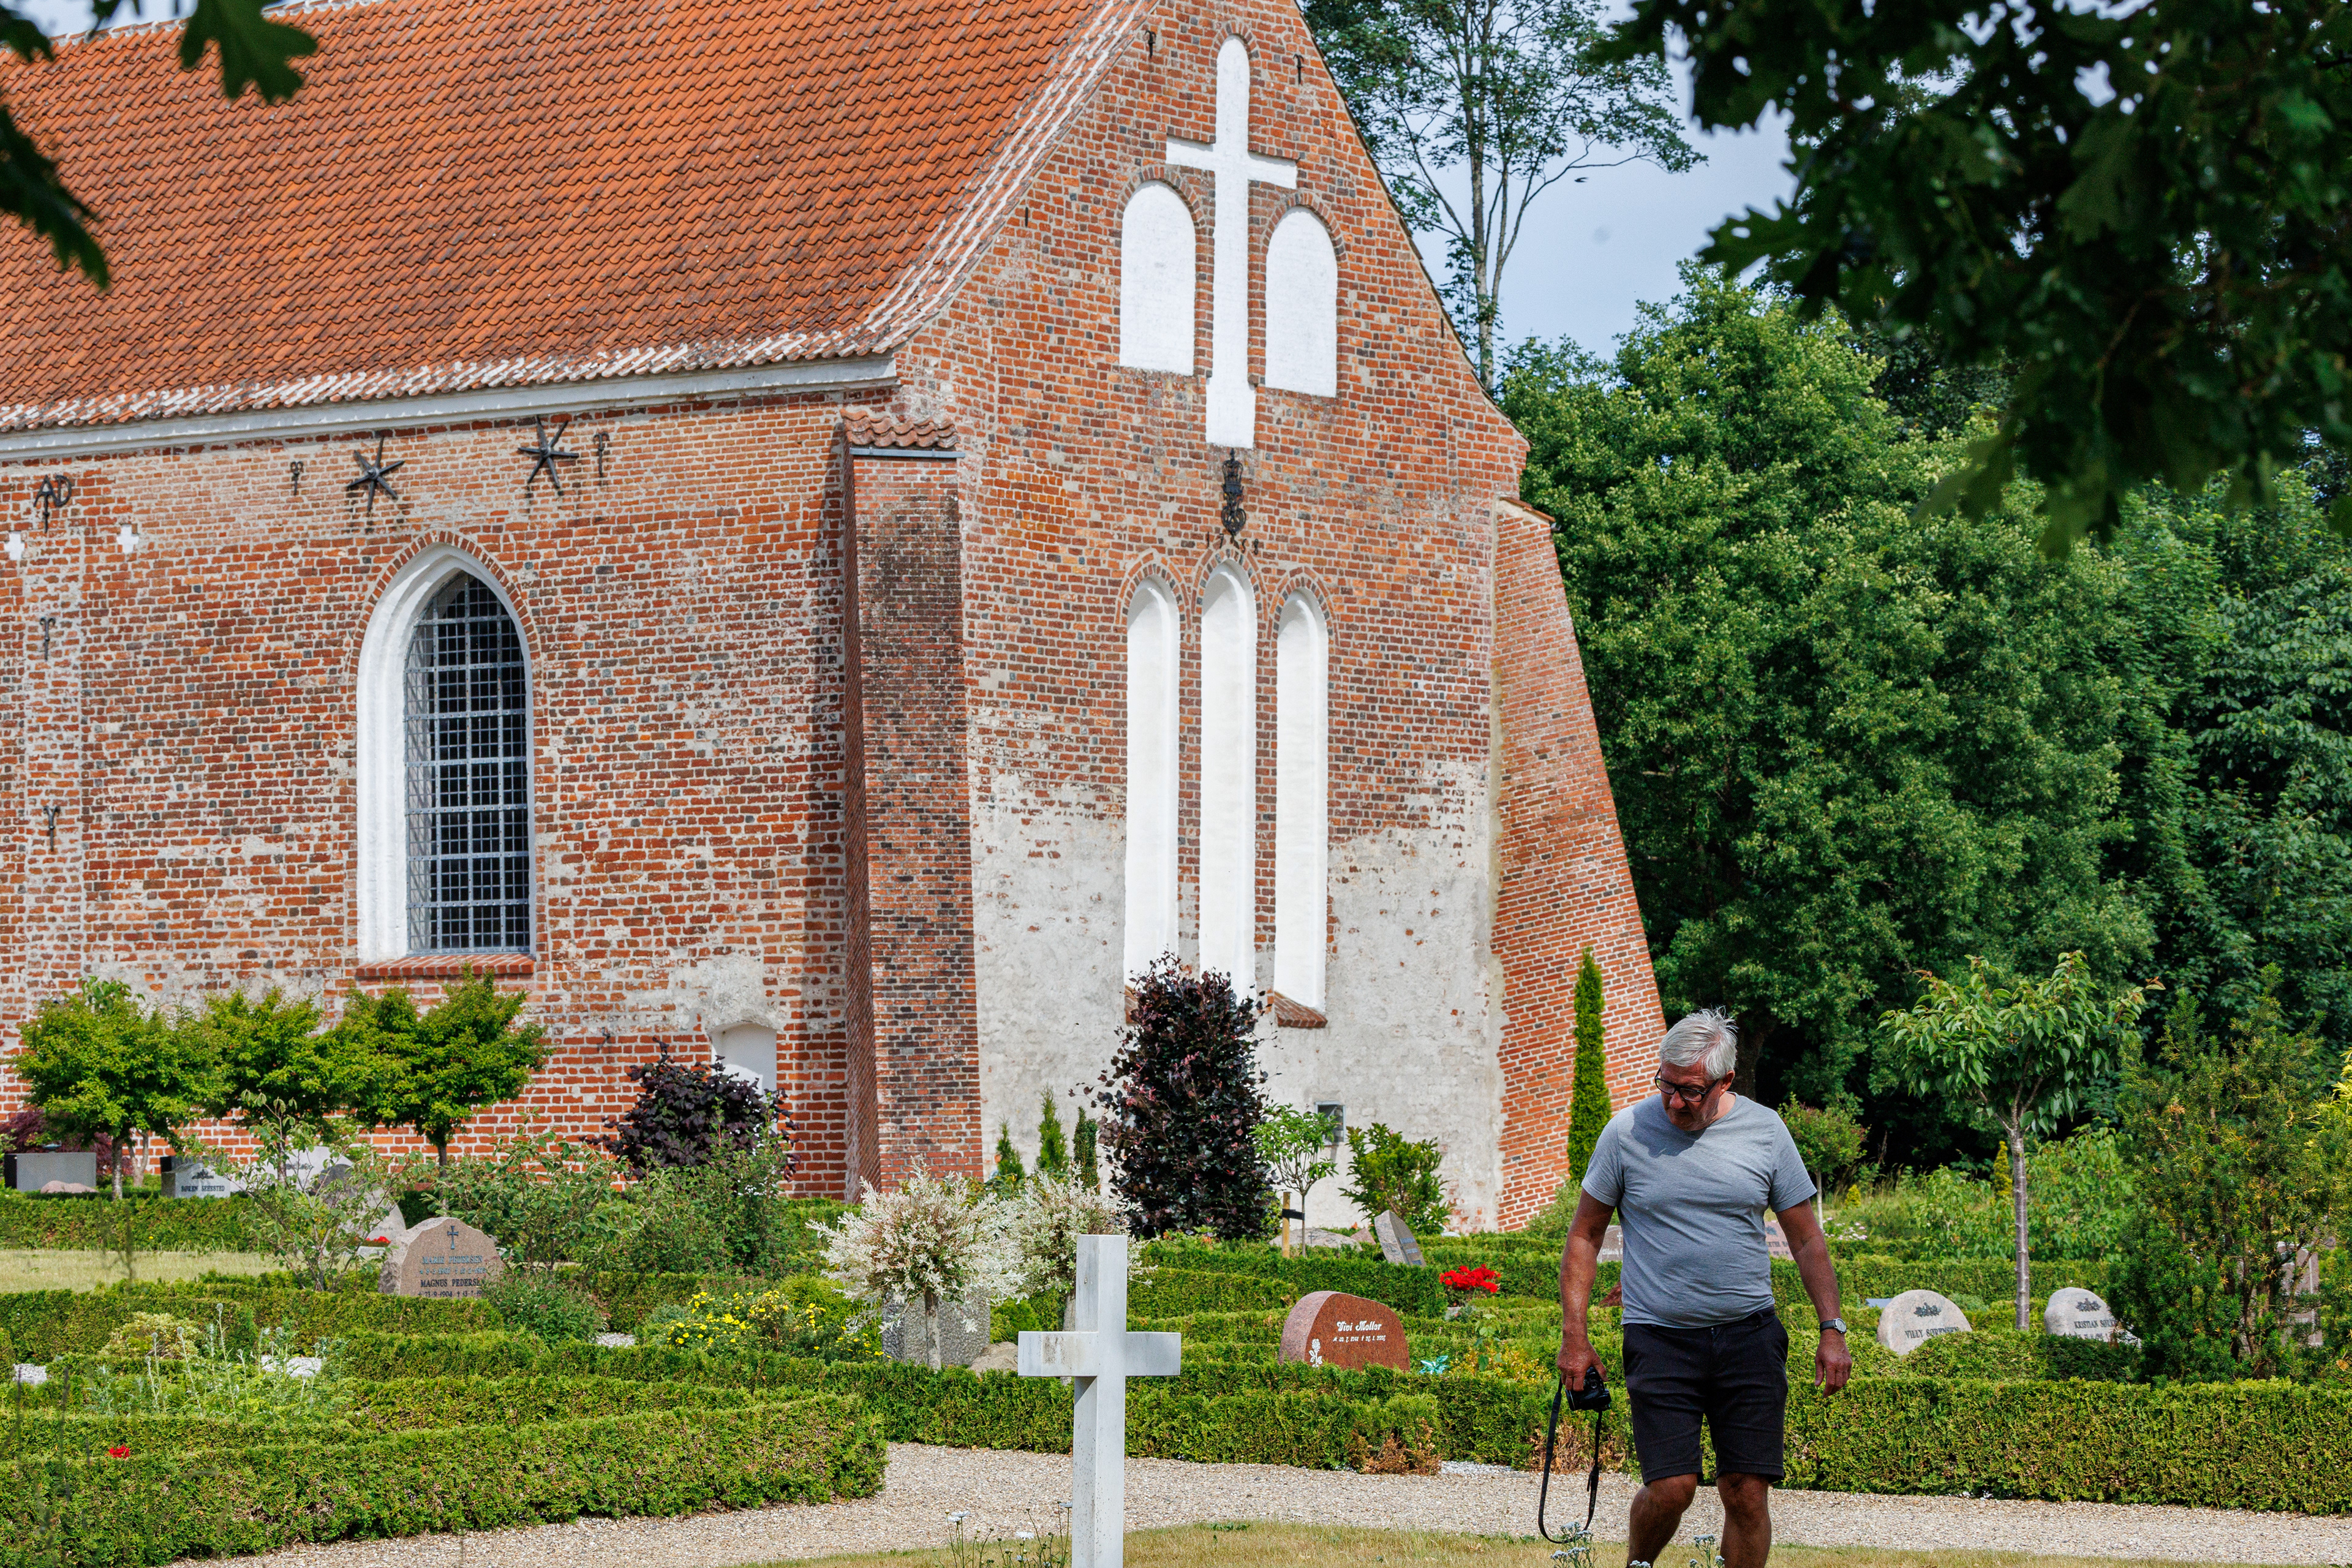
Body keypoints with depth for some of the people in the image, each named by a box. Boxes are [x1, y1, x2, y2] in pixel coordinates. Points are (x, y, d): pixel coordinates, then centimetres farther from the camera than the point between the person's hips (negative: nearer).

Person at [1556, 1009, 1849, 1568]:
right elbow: (1584, 1235, 7)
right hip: (1660, 1337, -2)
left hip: (1749, 1335, 2)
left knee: (1747, 1492, -4)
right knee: (1672, 1487, -12)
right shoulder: (1626, 1132, -1)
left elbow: (1807, 1239, 11)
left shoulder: (1765, 1131, 3)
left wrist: (1832, 1329, 4)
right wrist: (1573, 1335, 2)